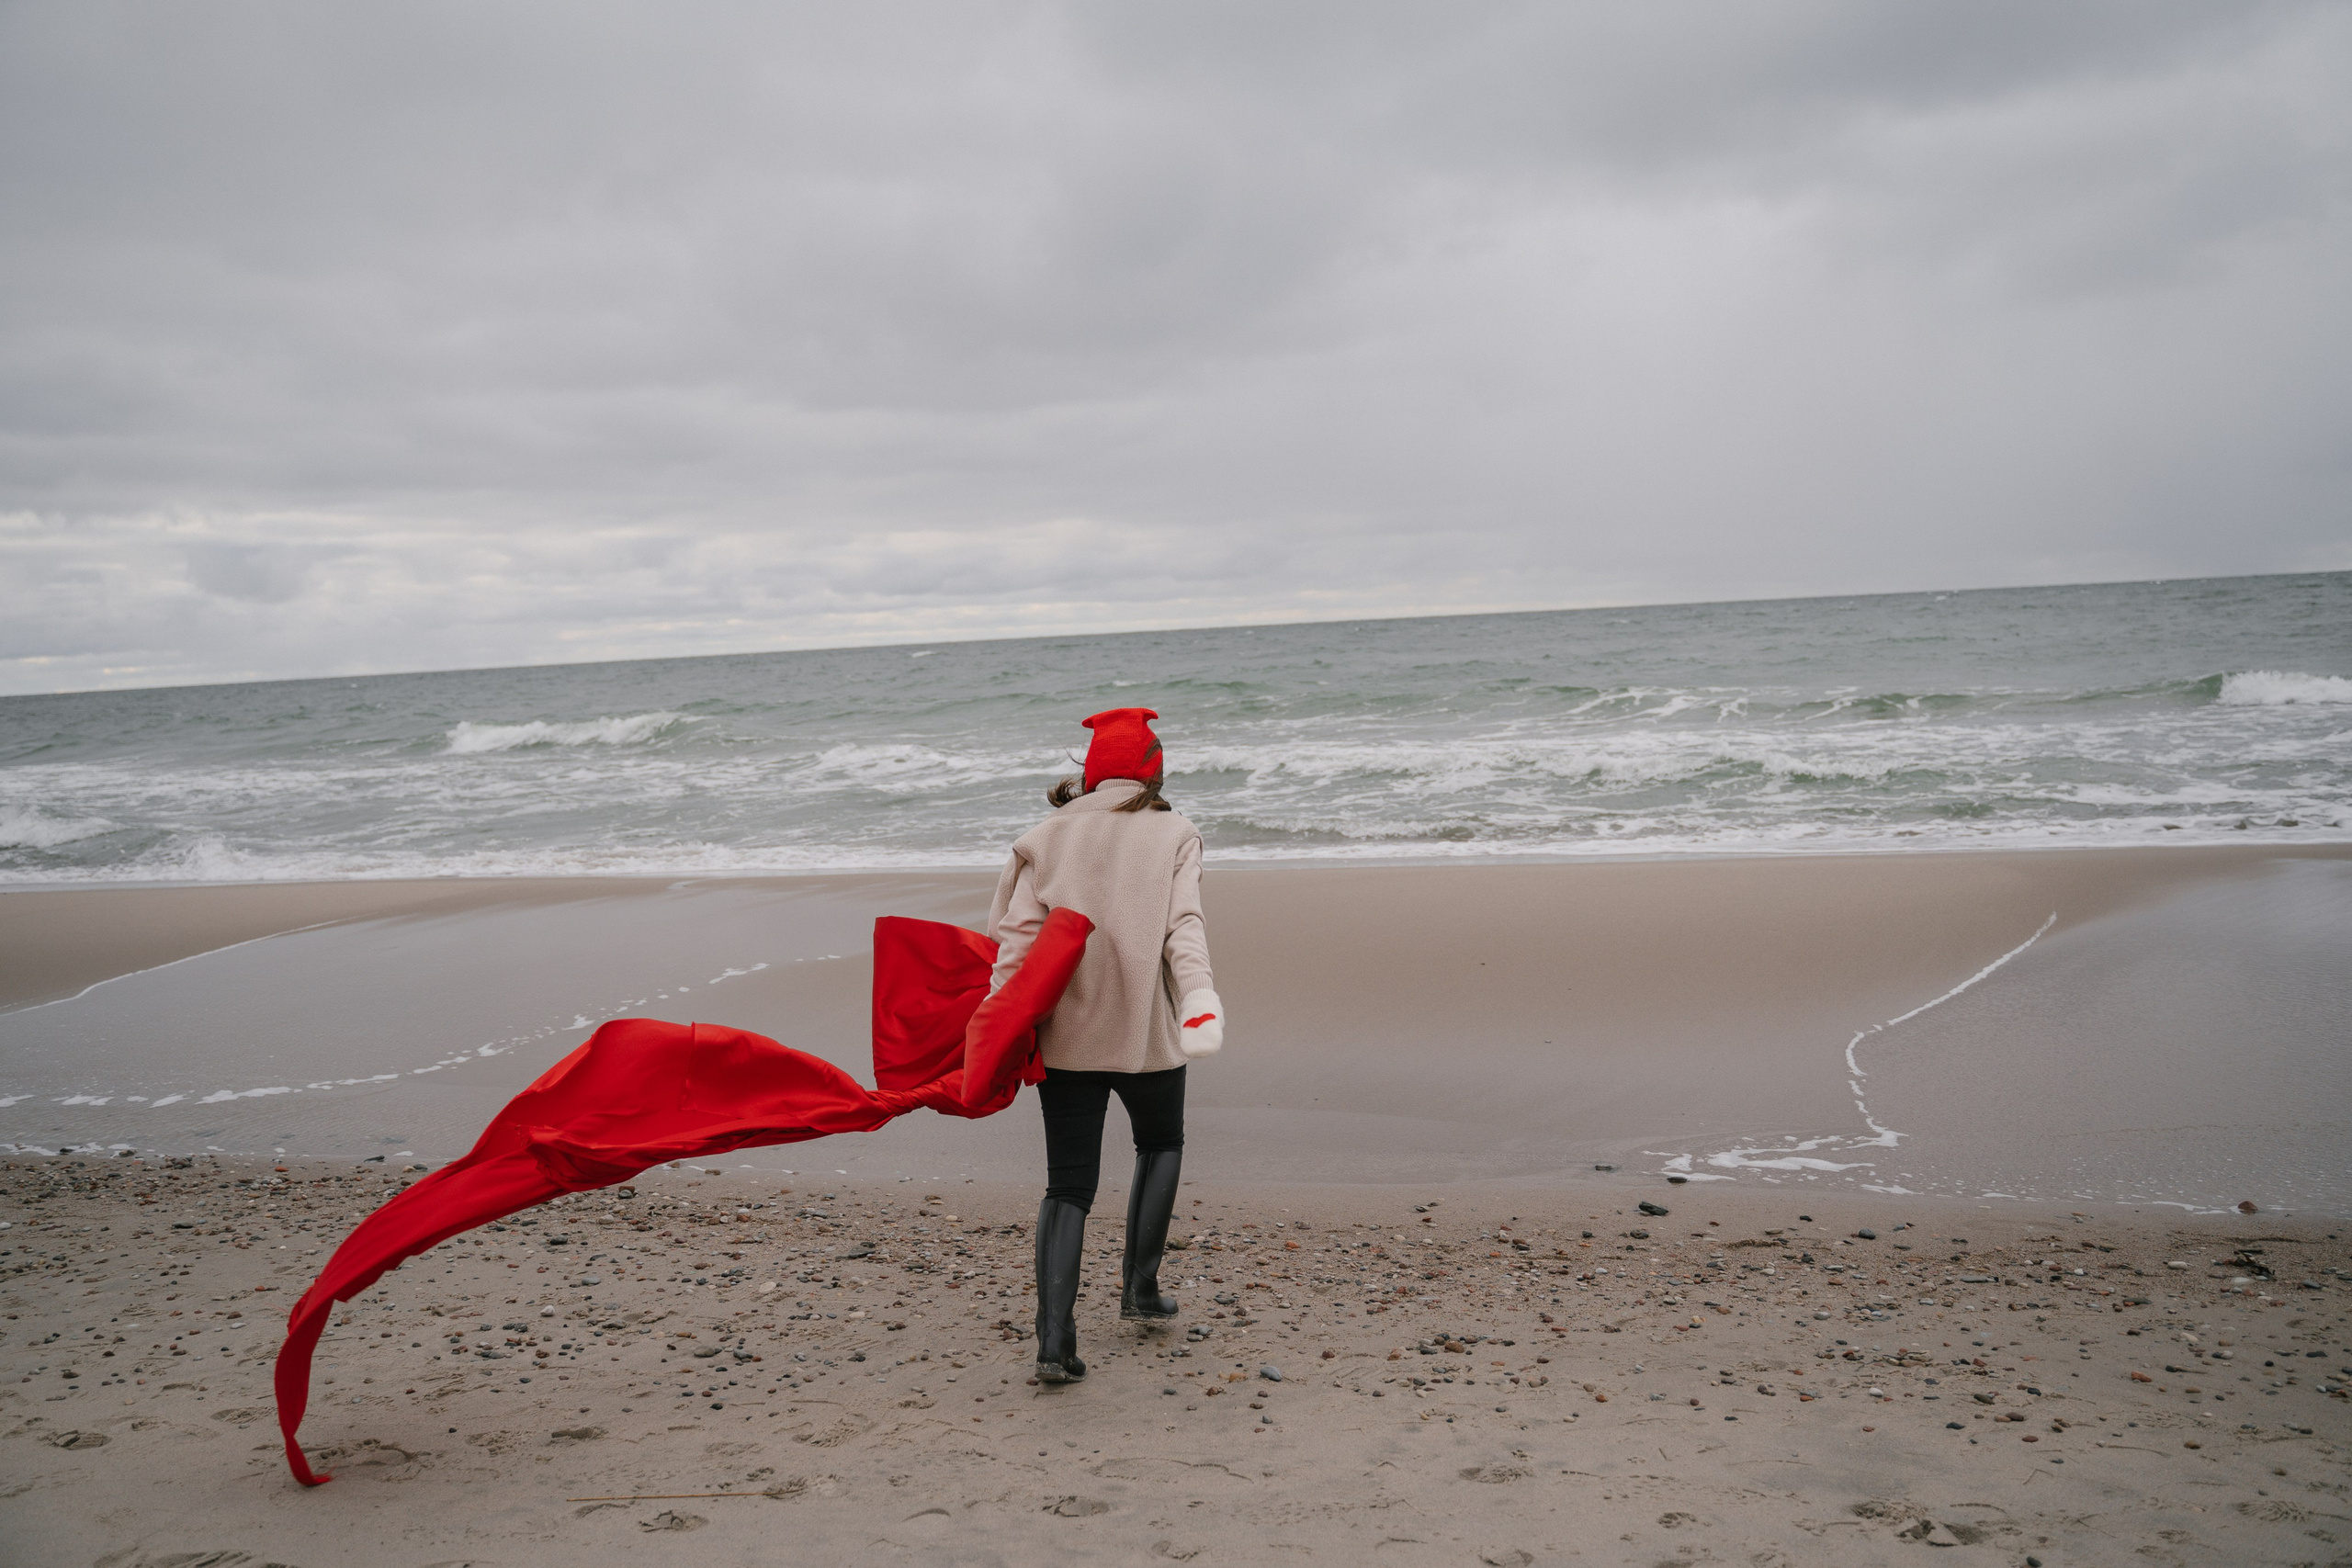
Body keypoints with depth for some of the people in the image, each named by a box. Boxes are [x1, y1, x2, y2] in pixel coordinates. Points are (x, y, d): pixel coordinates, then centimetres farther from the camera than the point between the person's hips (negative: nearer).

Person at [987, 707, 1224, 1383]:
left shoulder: (1047, 838, 5)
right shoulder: (1172, 833, 2)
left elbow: (1017, 935, -4)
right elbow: (1183, 925, -13)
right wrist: (1200, 996, -23)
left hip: (1066, 1034, 1)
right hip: (1146, 1030, -1)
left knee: (1068, 1186, 7)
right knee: (1160, 1145, 28)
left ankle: (1054, 1338, -5)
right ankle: (1140, 1287, 27)